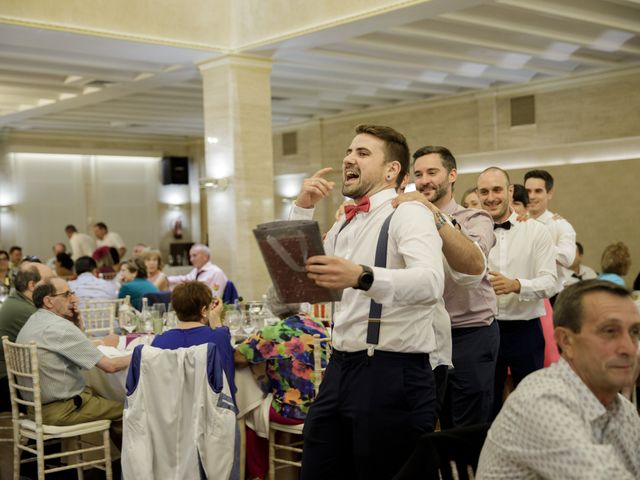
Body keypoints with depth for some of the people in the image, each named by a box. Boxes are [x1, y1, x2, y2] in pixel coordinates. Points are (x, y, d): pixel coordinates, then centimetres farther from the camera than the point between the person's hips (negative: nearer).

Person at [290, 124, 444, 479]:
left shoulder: (408, 214, -10)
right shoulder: (345, 224, 17)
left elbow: (430, 283, -27)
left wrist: (362, 276, -44)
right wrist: (302, 208, 8)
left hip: (393, 374, -8)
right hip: (339, 369, 8)